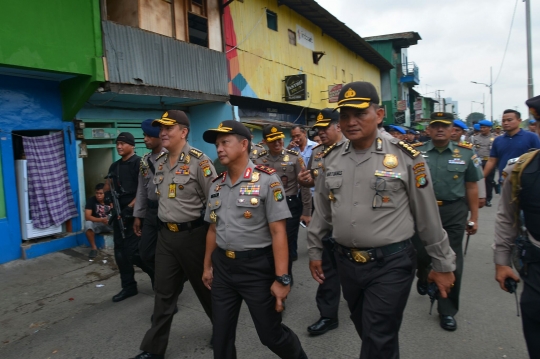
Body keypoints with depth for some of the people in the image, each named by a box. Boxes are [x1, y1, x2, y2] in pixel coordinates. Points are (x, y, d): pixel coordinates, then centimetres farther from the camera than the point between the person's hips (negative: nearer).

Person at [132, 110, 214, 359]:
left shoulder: (198, 161, -15)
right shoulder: (160, 163, 8)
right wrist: (165, 225, 17)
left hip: (192, 234, -6)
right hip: (165, 235, 6)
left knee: (204, 286, 13)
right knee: (163, 293, 13)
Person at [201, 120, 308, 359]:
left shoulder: (266, 179, -13)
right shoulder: (216, 185, 6)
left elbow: (278, 232, -16)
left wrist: (282, 278, -18)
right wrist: (207, 266, 18)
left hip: (257, 266, -5)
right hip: (222, 266, 6)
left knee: (270, 333, 10)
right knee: (221, 334, 15)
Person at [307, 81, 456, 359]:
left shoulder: (405, 157, -11)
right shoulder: (330, 158, 1)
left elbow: (428, 216, -4)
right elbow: (323, 209, 11)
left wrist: (443, 264, 2)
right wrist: (314, 251, 14)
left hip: (391, 263, -4)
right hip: (346, 261, 5)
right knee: (365, 331, 23)